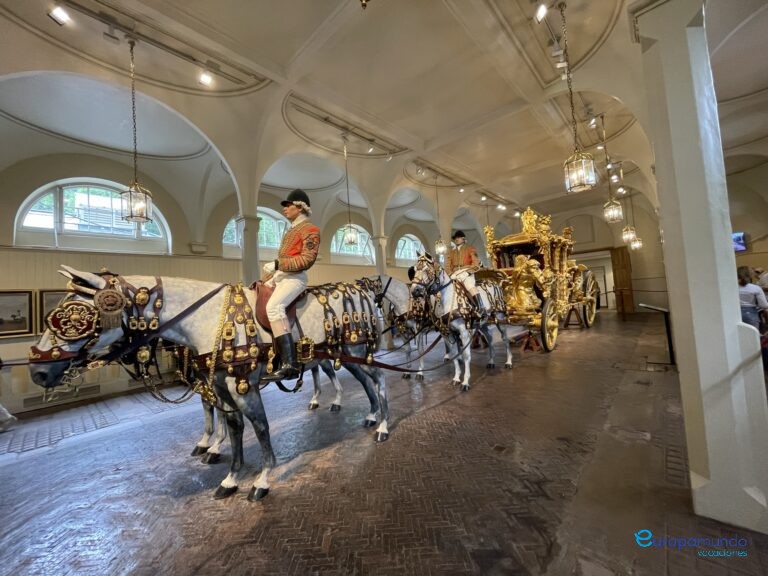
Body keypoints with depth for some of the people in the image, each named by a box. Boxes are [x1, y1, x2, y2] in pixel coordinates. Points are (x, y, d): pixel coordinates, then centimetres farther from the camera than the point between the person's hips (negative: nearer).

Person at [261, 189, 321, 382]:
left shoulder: (310, 229, -5)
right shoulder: (291, 230, 22)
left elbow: (307, 259, -18)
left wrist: (277, 264, -19)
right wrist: (266, 279, 19)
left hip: (294, 277, -10)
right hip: (279, 276, 10)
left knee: (273, 306, -33)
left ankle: (289, 365, -37)